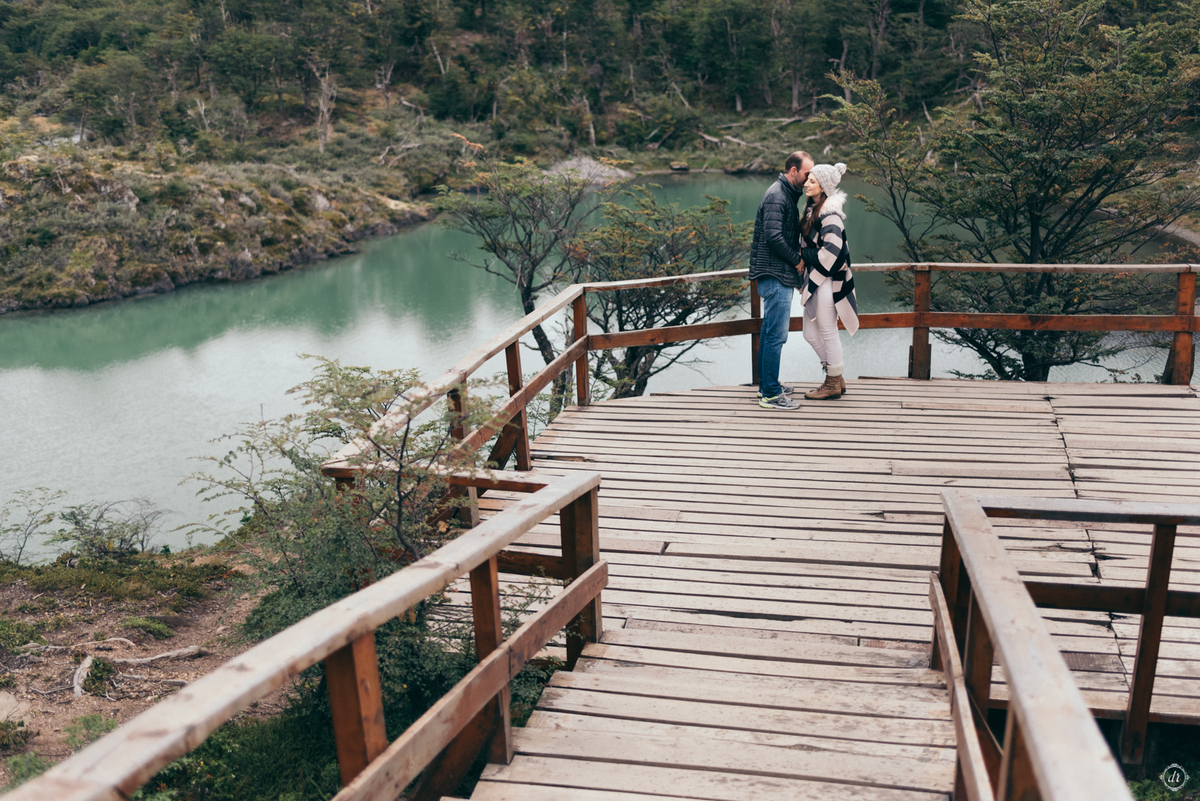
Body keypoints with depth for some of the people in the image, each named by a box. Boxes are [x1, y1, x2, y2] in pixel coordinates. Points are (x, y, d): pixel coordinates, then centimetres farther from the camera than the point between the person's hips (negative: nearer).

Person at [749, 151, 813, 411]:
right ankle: (770, 394, -5)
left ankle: (767, 385, 25)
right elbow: (773, 236, -23)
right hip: (775, 275, -11)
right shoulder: (776, 196, -14)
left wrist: (796, 259, 11)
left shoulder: (787, 195, 19)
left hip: (780, 275, 11)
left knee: (769, 331, 16)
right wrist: (797, 260, -12)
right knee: (776, 334, -9)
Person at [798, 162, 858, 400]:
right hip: (814, 279, 10)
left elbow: (830, 252, -23)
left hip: (828, 281, -10)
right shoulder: (812, 208, 11)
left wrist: (802, 253, -11)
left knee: (828, 331, 2)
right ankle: (837, 379, 27)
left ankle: (833, 384, 16)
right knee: (810, 333, 14)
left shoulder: (830, 214, -17)